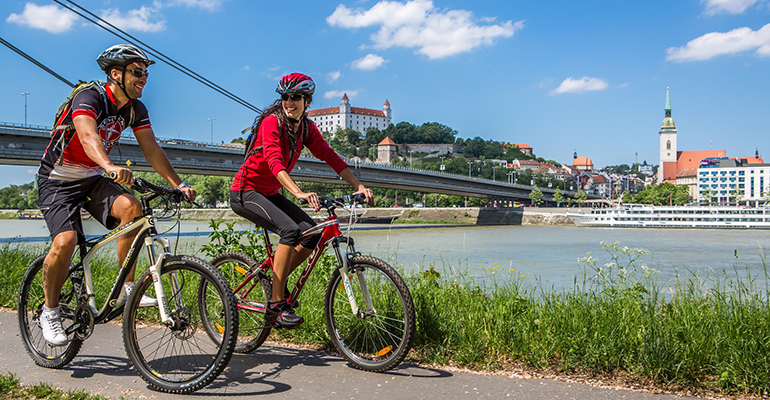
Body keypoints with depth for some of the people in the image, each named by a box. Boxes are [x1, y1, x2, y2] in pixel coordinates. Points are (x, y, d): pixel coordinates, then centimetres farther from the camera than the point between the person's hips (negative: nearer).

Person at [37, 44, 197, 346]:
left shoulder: (135, 109, -1)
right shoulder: (90, 98, -23)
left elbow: (152, 150, -4)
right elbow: (88, 135, -42)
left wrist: (178, 184, -16)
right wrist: (111, 166, -61)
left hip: (92, 179, 6)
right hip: (58, 181, -5)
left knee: (131, 207, -24)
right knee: (66, 241, -24)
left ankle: (126, 289, -15)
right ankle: (50, 311, -1)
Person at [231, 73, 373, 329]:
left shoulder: (306, 128, 2)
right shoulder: (272, 122, -20)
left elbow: (329, 156, -3)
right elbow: (274, 161, -34)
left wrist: (359, 186, -13)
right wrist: (299, 193, -50)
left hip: (270, 193, 8)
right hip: (246, 192, -7)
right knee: (290, 229, -29)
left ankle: (278, 281, 12)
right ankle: (276, 307, -24)